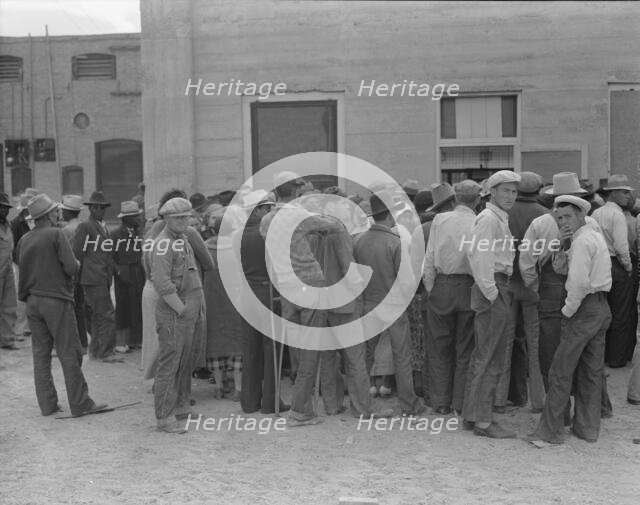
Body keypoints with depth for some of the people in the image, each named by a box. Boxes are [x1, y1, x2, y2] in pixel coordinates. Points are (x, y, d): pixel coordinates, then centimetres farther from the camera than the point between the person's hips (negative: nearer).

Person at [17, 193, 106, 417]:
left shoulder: (24, 240, 8)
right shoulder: (56, 234, -11)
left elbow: (23, 271, 12)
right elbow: (71, 268, -17)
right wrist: (77, 264, 4)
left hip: (33, 301, 6)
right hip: (57, 300, -6)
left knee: (40, 354, 10)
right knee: (69, 354, -1)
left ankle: (47, 404, 14)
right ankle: (80, 404, 3)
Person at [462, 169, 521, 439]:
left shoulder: (500, 219, 19)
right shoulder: (488, 218, -12)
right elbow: (478, 256, -21)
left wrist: (497, 291, 13)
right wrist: (491, 292, -20)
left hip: (496, 290, 10)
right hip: (492, 290, -10)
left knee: (481, 356, 14)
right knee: (490, 358, -6)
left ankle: (471, 416, 22)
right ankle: (482, 420, 0)